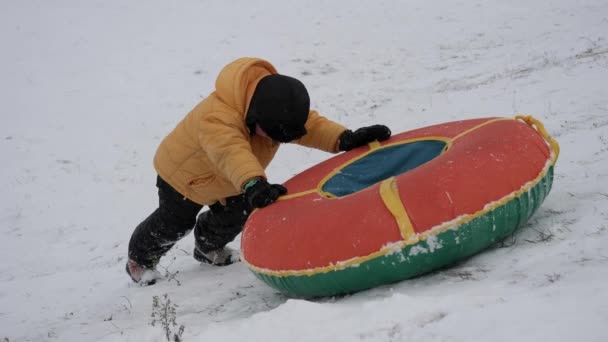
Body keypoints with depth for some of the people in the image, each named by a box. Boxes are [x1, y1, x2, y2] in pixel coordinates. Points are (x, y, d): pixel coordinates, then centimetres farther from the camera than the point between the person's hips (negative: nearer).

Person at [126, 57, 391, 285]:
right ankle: (140, 258, 36)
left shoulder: (277, 106, -24)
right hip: (183, 174, -6)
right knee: (174, 224, 6)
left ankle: (208, 248, 42)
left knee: (235, 217, 9)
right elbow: (231, 151, -65)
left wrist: (345, 139, -48)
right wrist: (254, 184, -82)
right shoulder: (216, 117, -48)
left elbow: (311, 125, -29)